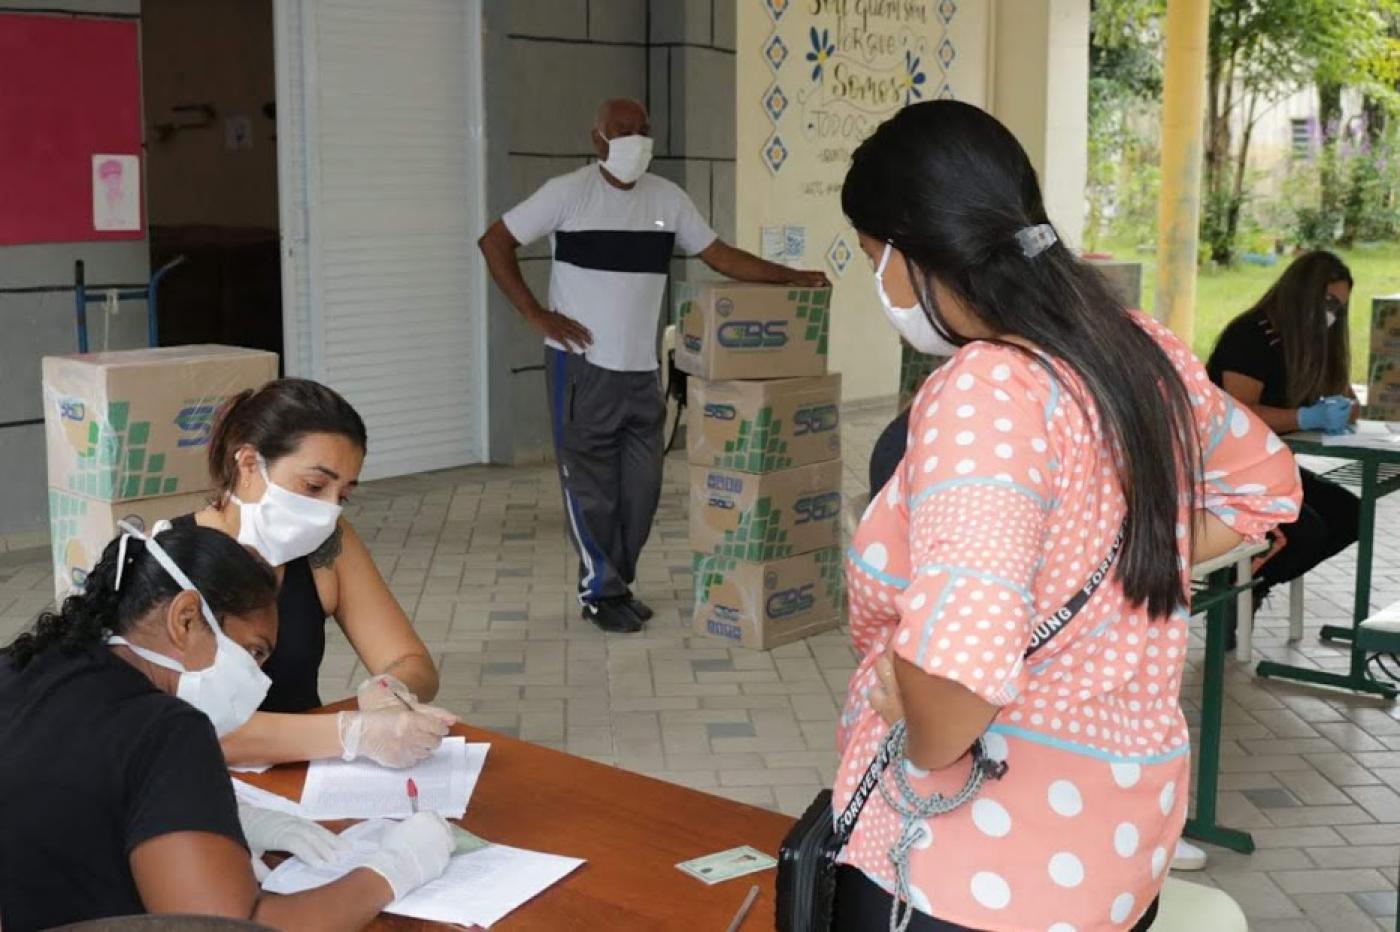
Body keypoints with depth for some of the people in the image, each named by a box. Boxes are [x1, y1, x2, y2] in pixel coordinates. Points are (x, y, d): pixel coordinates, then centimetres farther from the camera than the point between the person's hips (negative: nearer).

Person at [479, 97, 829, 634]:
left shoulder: (667, 198, 6)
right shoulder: (568, 193, -7)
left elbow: (718, 255, 11)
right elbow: (495, 243, -3)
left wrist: (790, 277, 2)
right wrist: (535, 314, -10)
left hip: (641, 368, 5)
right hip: (581, 365, -5)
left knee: (641, 486, 9)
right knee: (591, 486, 1)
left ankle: (618, 585, 26)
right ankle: (601, 595, 13)